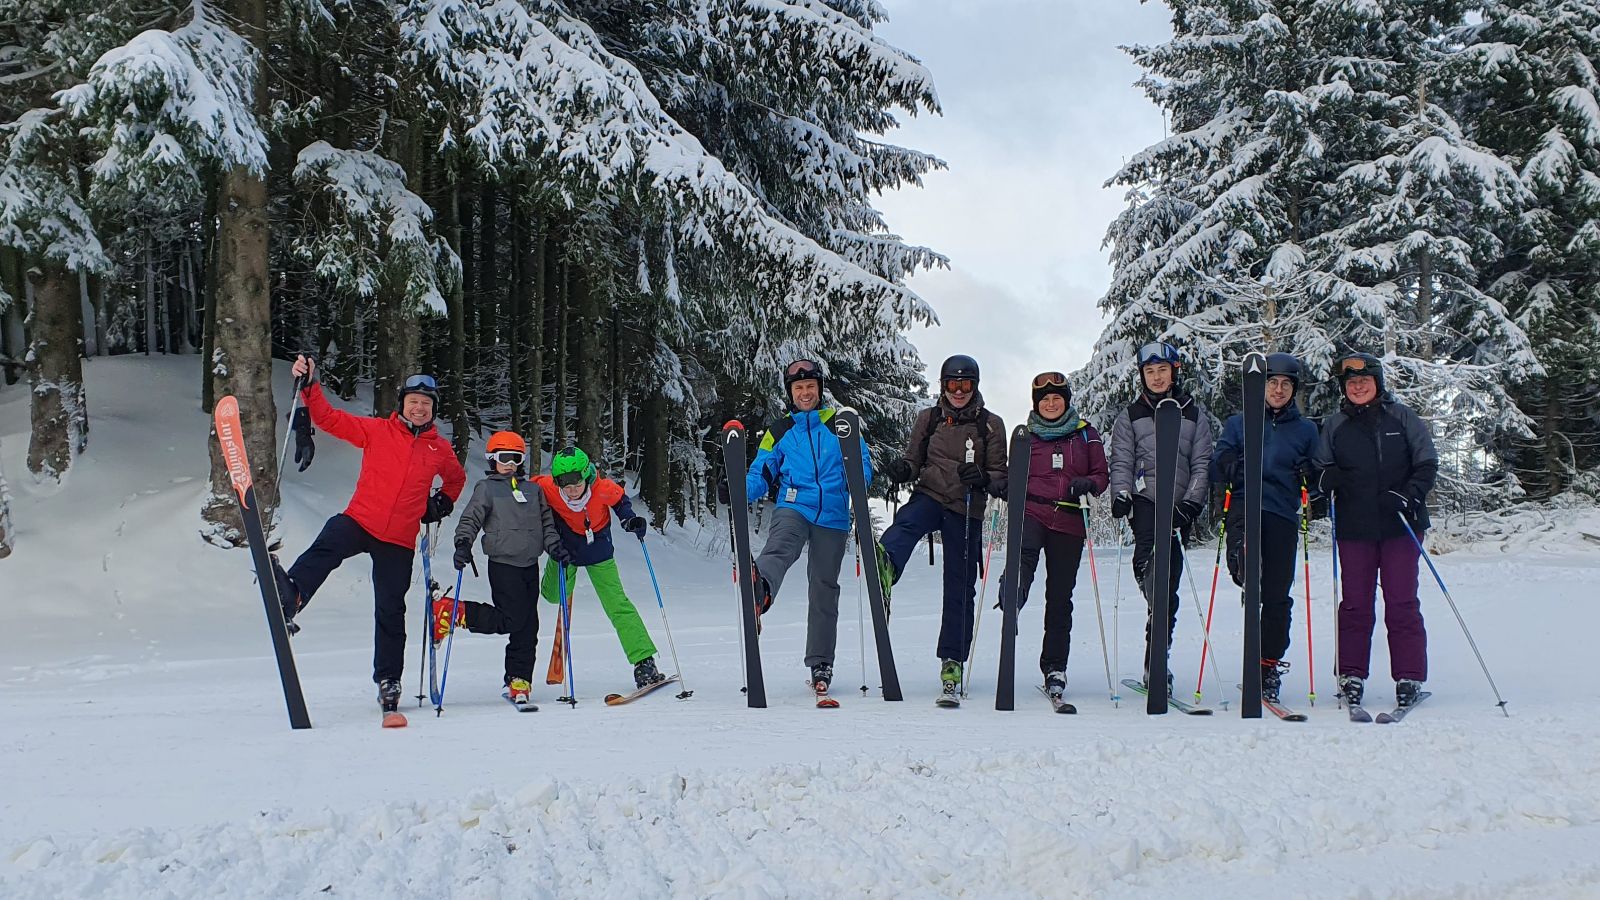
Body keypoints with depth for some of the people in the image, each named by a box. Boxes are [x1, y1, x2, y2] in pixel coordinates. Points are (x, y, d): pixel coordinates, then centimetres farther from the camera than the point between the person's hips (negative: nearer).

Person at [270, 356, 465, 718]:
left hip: (399, 541, 2)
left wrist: (443, 503, 14)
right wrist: (309, 387, -15)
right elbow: (329, 418, -2)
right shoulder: (376, 430, 2)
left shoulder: (440, 449, 8)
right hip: (359, 521, -2)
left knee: (390, 611, 7)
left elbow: (456, 479, 29)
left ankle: (389, 680, 20)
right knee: (325, 548, -35)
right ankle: (291, 595, -59)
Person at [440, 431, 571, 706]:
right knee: (510, 620, -15)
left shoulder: (533, 490, 17)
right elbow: (470, 519, -5)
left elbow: (547, 522, 20)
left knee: (528, 627, 4)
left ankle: (518, 681, 10)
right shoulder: (486, 488, 2)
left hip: (530, 565, 6)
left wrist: (554, 545, 4)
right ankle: (452, 612, -1)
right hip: (503, 563, -6)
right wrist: (463, 544, -20)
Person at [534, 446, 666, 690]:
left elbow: (620, 500, -5)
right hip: (564, 548, 2)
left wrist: (629, 520, -24)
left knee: (617, 604, -9)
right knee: (555, 596, 21)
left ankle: (644, 662, -10)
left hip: (598, 551, -2)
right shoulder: (546, 488, -30)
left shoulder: (603, 489, -30)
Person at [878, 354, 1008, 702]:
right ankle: (884, 563, -69)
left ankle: (953, 663, 13)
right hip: (929, 495, 0)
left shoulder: (991, 424, 6)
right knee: (908, 522, -36)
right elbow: (914, 460, 15)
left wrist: (983, 478, -17)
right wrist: (902, 468, -9)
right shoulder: (929, 418, 10)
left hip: (967, 510, 0)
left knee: (960, 588, 3)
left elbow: (1001, 475, 6)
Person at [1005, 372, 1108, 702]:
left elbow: (1102, 474, 12)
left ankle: (1055, 668, 12)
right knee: (1024, 551, -36)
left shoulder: (1086, 434, 12)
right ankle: (1012, 598, -64)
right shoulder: (1025, 435, 13)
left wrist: (1088, 484, -11)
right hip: (1032, 511, -1)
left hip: (1069, 521, 1)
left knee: (1060, 596, 3)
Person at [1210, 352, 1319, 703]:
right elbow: (1217, 468, 12)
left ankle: (1269, 668, 8)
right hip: (1245, 504, -1)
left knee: (1277, 597, 0)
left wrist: (1309, 474, -5)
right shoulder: (1237, 423, 16)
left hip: (1283, 514, 1)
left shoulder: (1306, 430, 18)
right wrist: (1231, 466, -11)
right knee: (1246, 555, -40)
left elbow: (1318, 479, 18)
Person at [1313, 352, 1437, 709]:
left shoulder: (1401, 417, 4)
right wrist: (1326, 477, -10)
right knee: (1355, 603, 4)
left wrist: (1410, 494, -13)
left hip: (1400, 525, -1)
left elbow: (1427, 463, 3)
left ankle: (1409, 677, 5)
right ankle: (1352, 676, 11)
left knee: (1402, 603, -1)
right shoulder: (1334, 426, 9)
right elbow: (1320, 469, 14)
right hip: (1353, 528, 1)